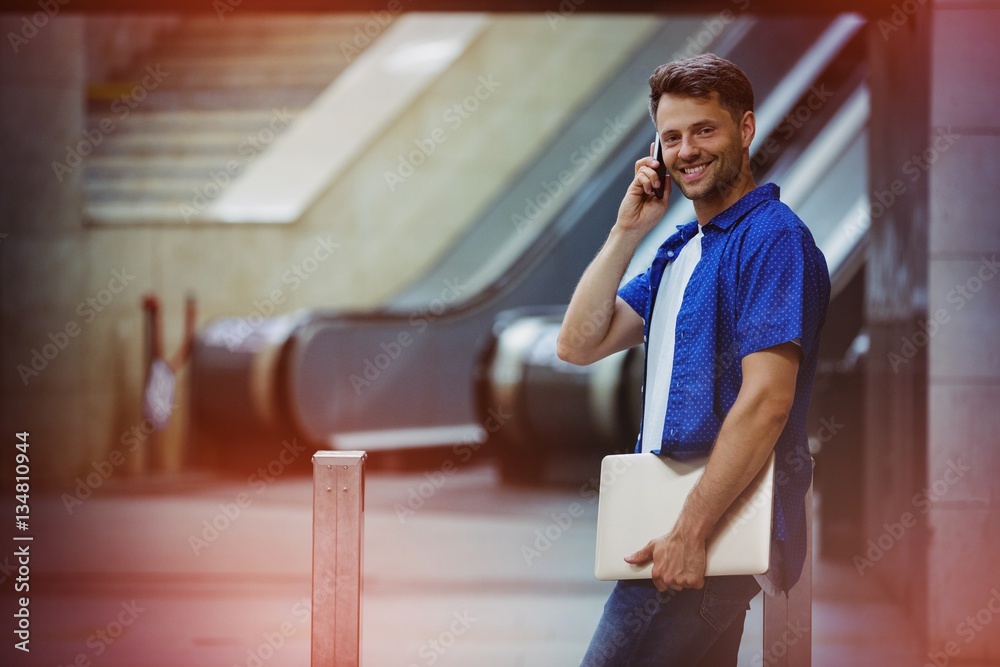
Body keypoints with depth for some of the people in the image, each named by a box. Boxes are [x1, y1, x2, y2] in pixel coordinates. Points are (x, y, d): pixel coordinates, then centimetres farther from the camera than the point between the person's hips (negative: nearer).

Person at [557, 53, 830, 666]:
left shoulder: (773, 237, -12)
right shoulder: (680, 249, 18)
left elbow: (766, 402, -21)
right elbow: (579, 345, 12)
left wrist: (691, 533, -23)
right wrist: (628, 231, 4)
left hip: (722, 527, -9)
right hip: (675, 521, 9)